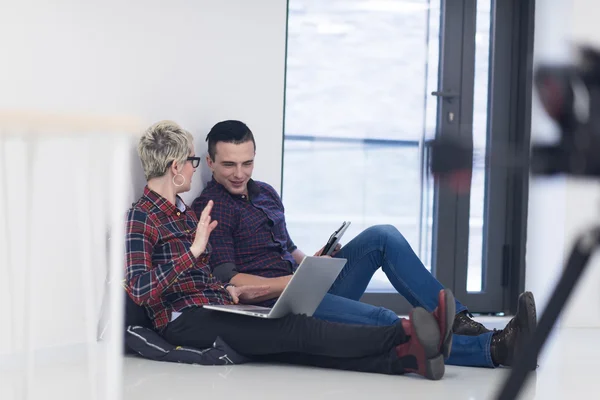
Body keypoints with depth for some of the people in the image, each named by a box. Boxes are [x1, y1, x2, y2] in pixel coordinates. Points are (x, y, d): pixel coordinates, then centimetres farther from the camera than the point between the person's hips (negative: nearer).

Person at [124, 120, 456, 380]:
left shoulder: (186, 214, 23)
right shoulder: (139, 219, -6)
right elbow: (139, 290, -19)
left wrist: (232, 292, 13)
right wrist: (194, 250, -22)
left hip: (214, 308, 8)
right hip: (186, 322, -8)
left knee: (299, 346, -17)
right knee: (296, 329, -24)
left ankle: (406, 357, -39)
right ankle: (405, 336, -38)